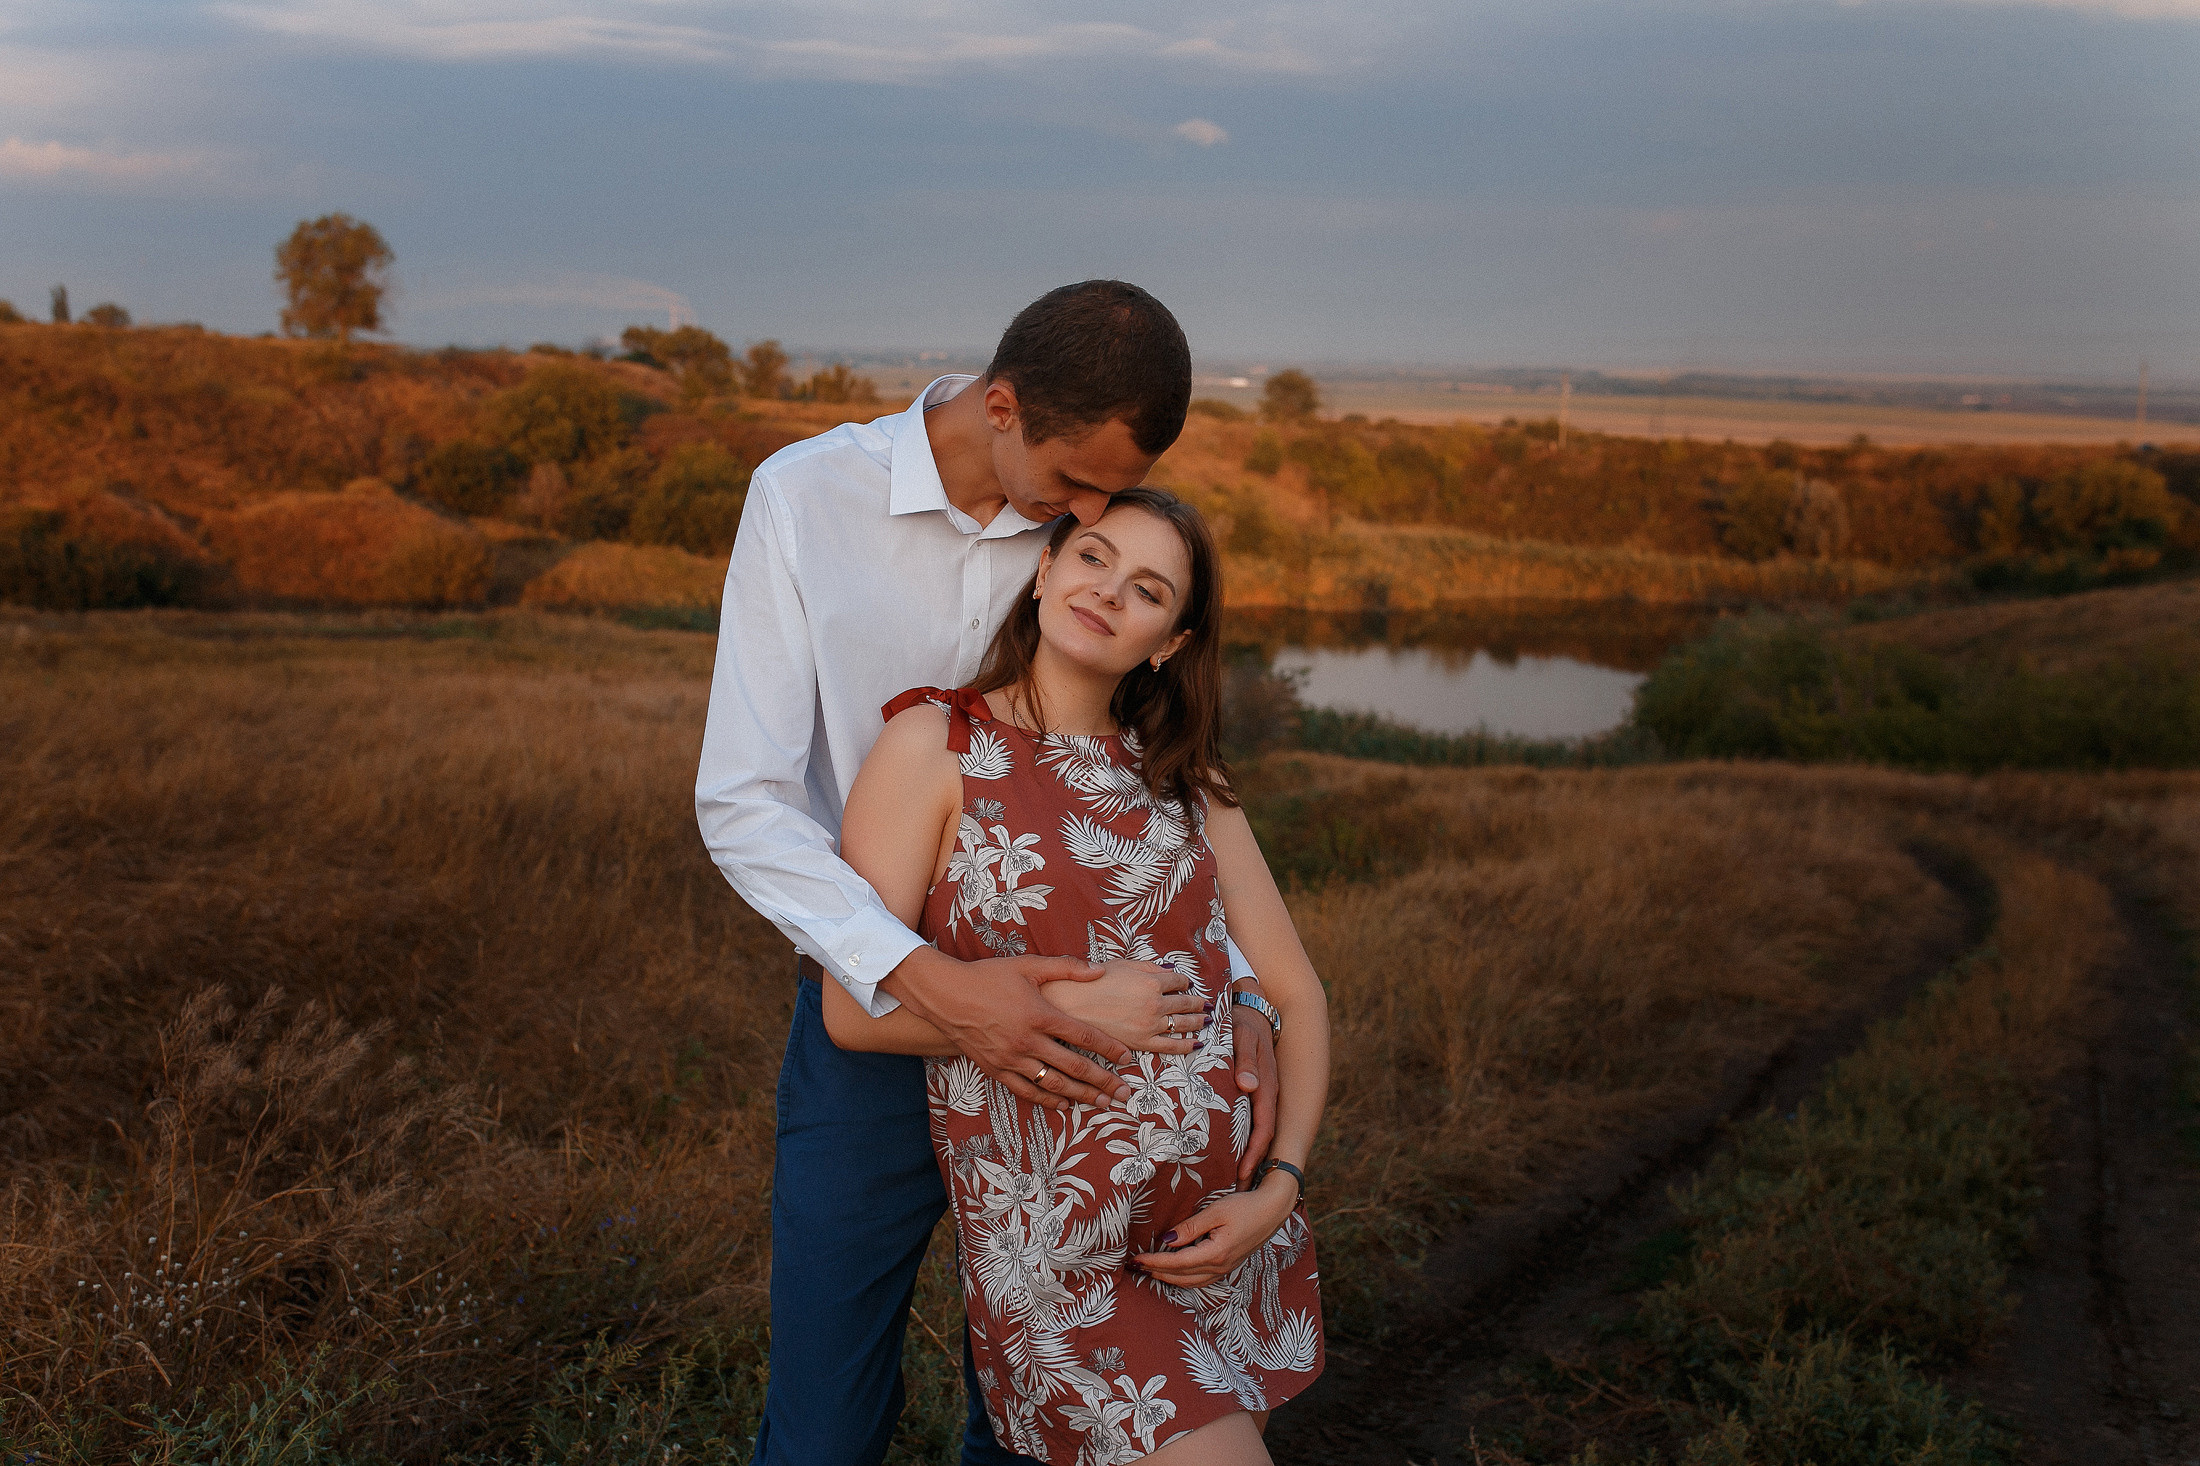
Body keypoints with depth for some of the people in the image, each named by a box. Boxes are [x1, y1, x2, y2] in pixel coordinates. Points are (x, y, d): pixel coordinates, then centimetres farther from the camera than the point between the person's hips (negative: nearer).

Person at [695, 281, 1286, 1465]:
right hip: (877, 1014, -2)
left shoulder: (1102, 526, -3)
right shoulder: (807, 497, -11)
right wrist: (931, 982, -29)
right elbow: (742, 806, -16)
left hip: (1060, 1028, 2)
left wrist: (1242, 996, -10)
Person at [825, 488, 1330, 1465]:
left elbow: (1295, 994, 8)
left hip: (1229, 1225, 5)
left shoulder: (1183, 782, 8)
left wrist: (1279, 1190, -5)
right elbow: (855, 1009, -10)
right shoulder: (936, 744, -5)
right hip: (1058, 1246, -5)